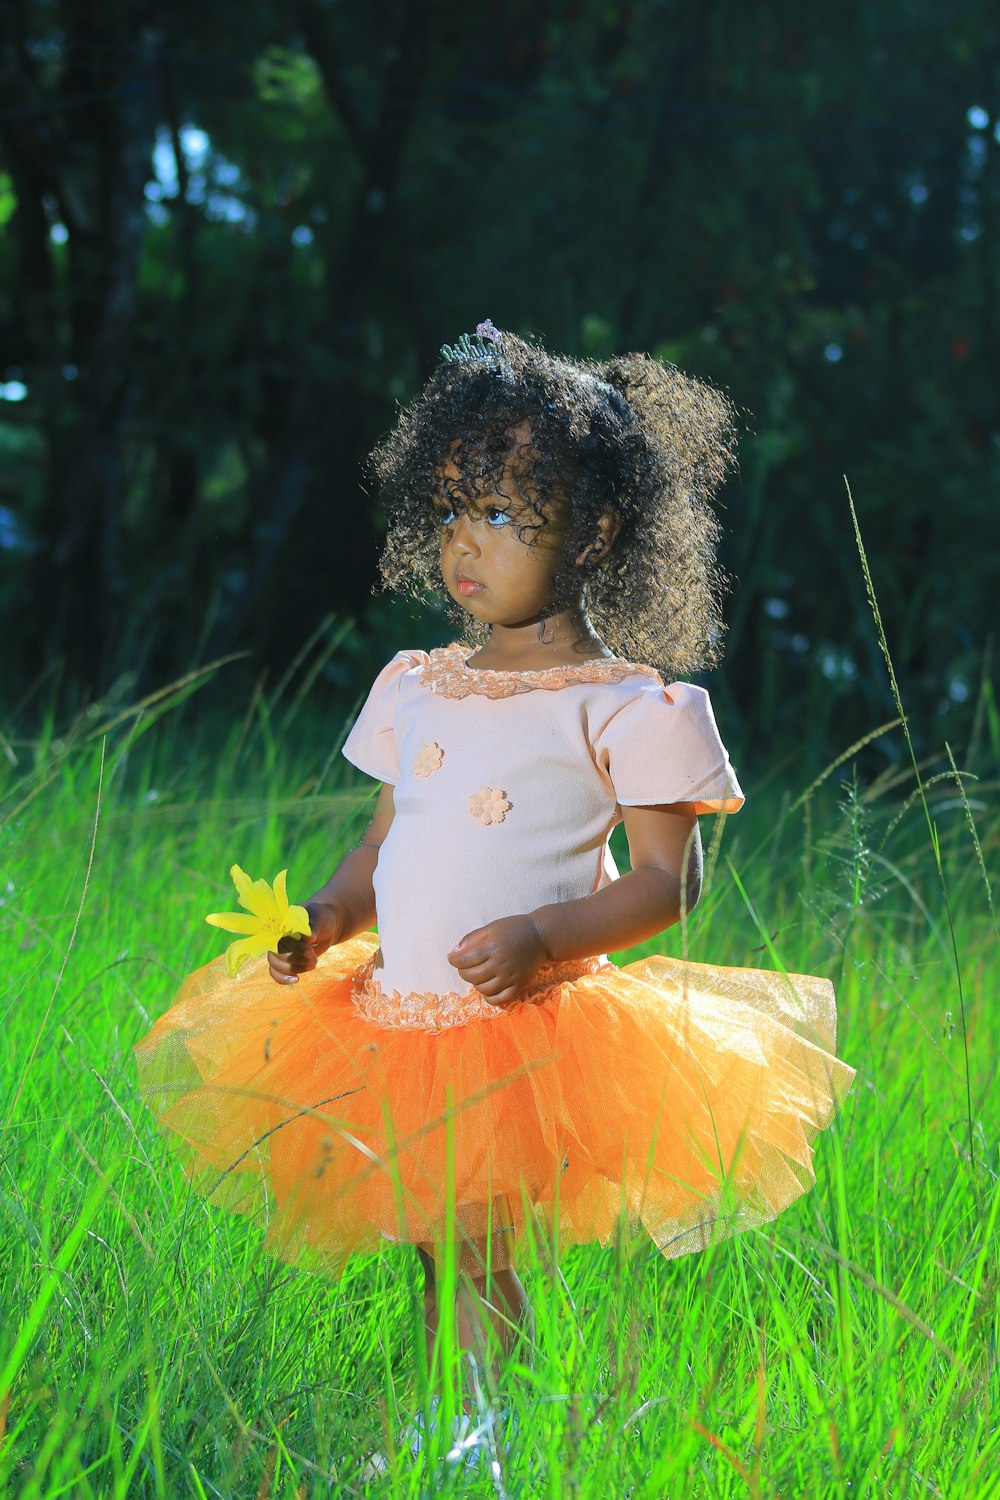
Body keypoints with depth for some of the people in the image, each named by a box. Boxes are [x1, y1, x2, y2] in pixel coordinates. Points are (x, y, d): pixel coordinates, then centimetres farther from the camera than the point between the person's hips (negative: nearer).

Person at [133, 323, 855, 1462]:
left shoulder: (625, 709, -5)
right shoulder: (414, 689, 14)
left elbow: (667, 883, -6)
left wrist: (543, 936, -21)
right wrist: (331, 915, 1)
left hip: (528, 1032, -6)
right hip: (395, 1027, 6)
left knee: (479, 1262, -13)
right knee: (435, 1264, 10)